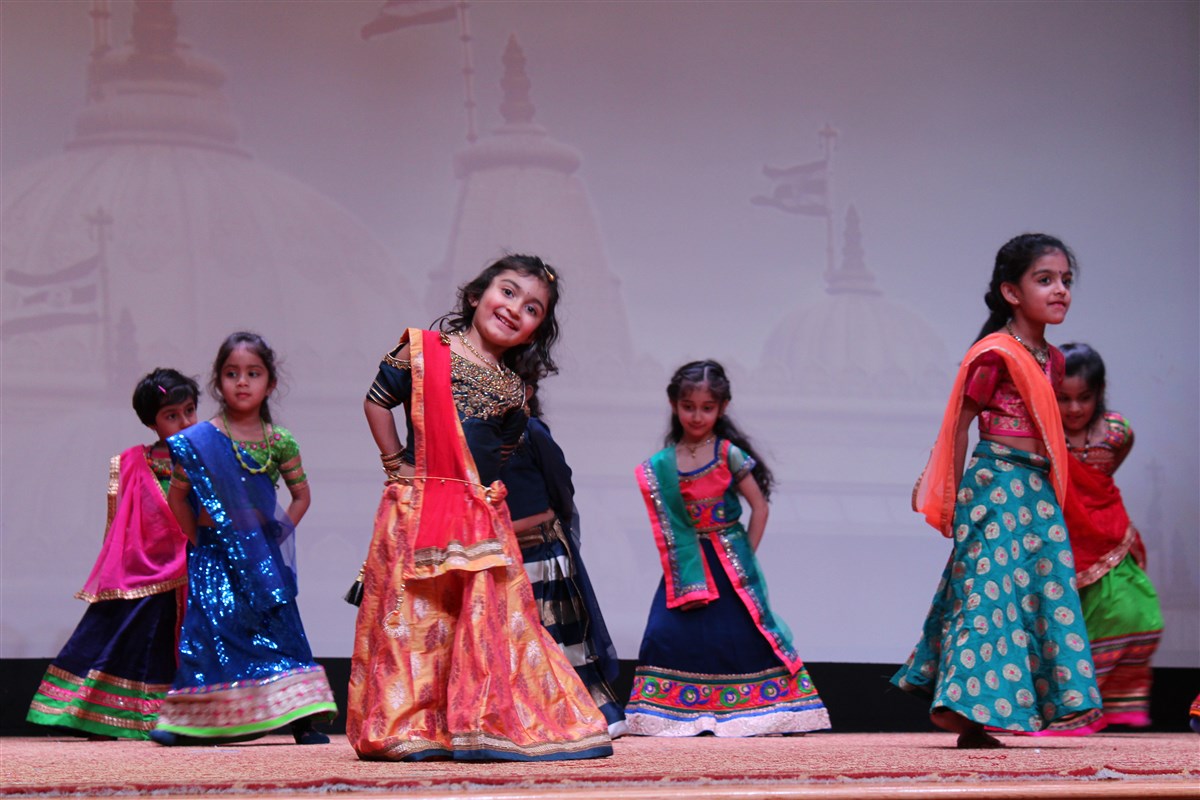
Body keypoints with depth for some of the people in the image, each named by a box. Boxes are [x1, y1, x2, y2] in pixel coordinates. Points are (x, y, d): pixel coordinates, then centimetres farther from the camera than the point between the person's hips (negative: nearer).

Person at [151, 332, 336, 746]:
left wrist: (279, 532, 0)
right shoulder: (199, 440, -3)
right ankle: (191, 722, -2)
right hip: (214, 553, -1)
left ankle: (300, 718, -5)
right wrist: (197, 539, 2)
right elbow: (177, 495, 3)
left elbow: (301, 495, 12)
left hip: (261, 554, 1)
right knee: (208, 627, -5)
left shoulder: (279, 441, 3)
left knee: (277, 626, -4)